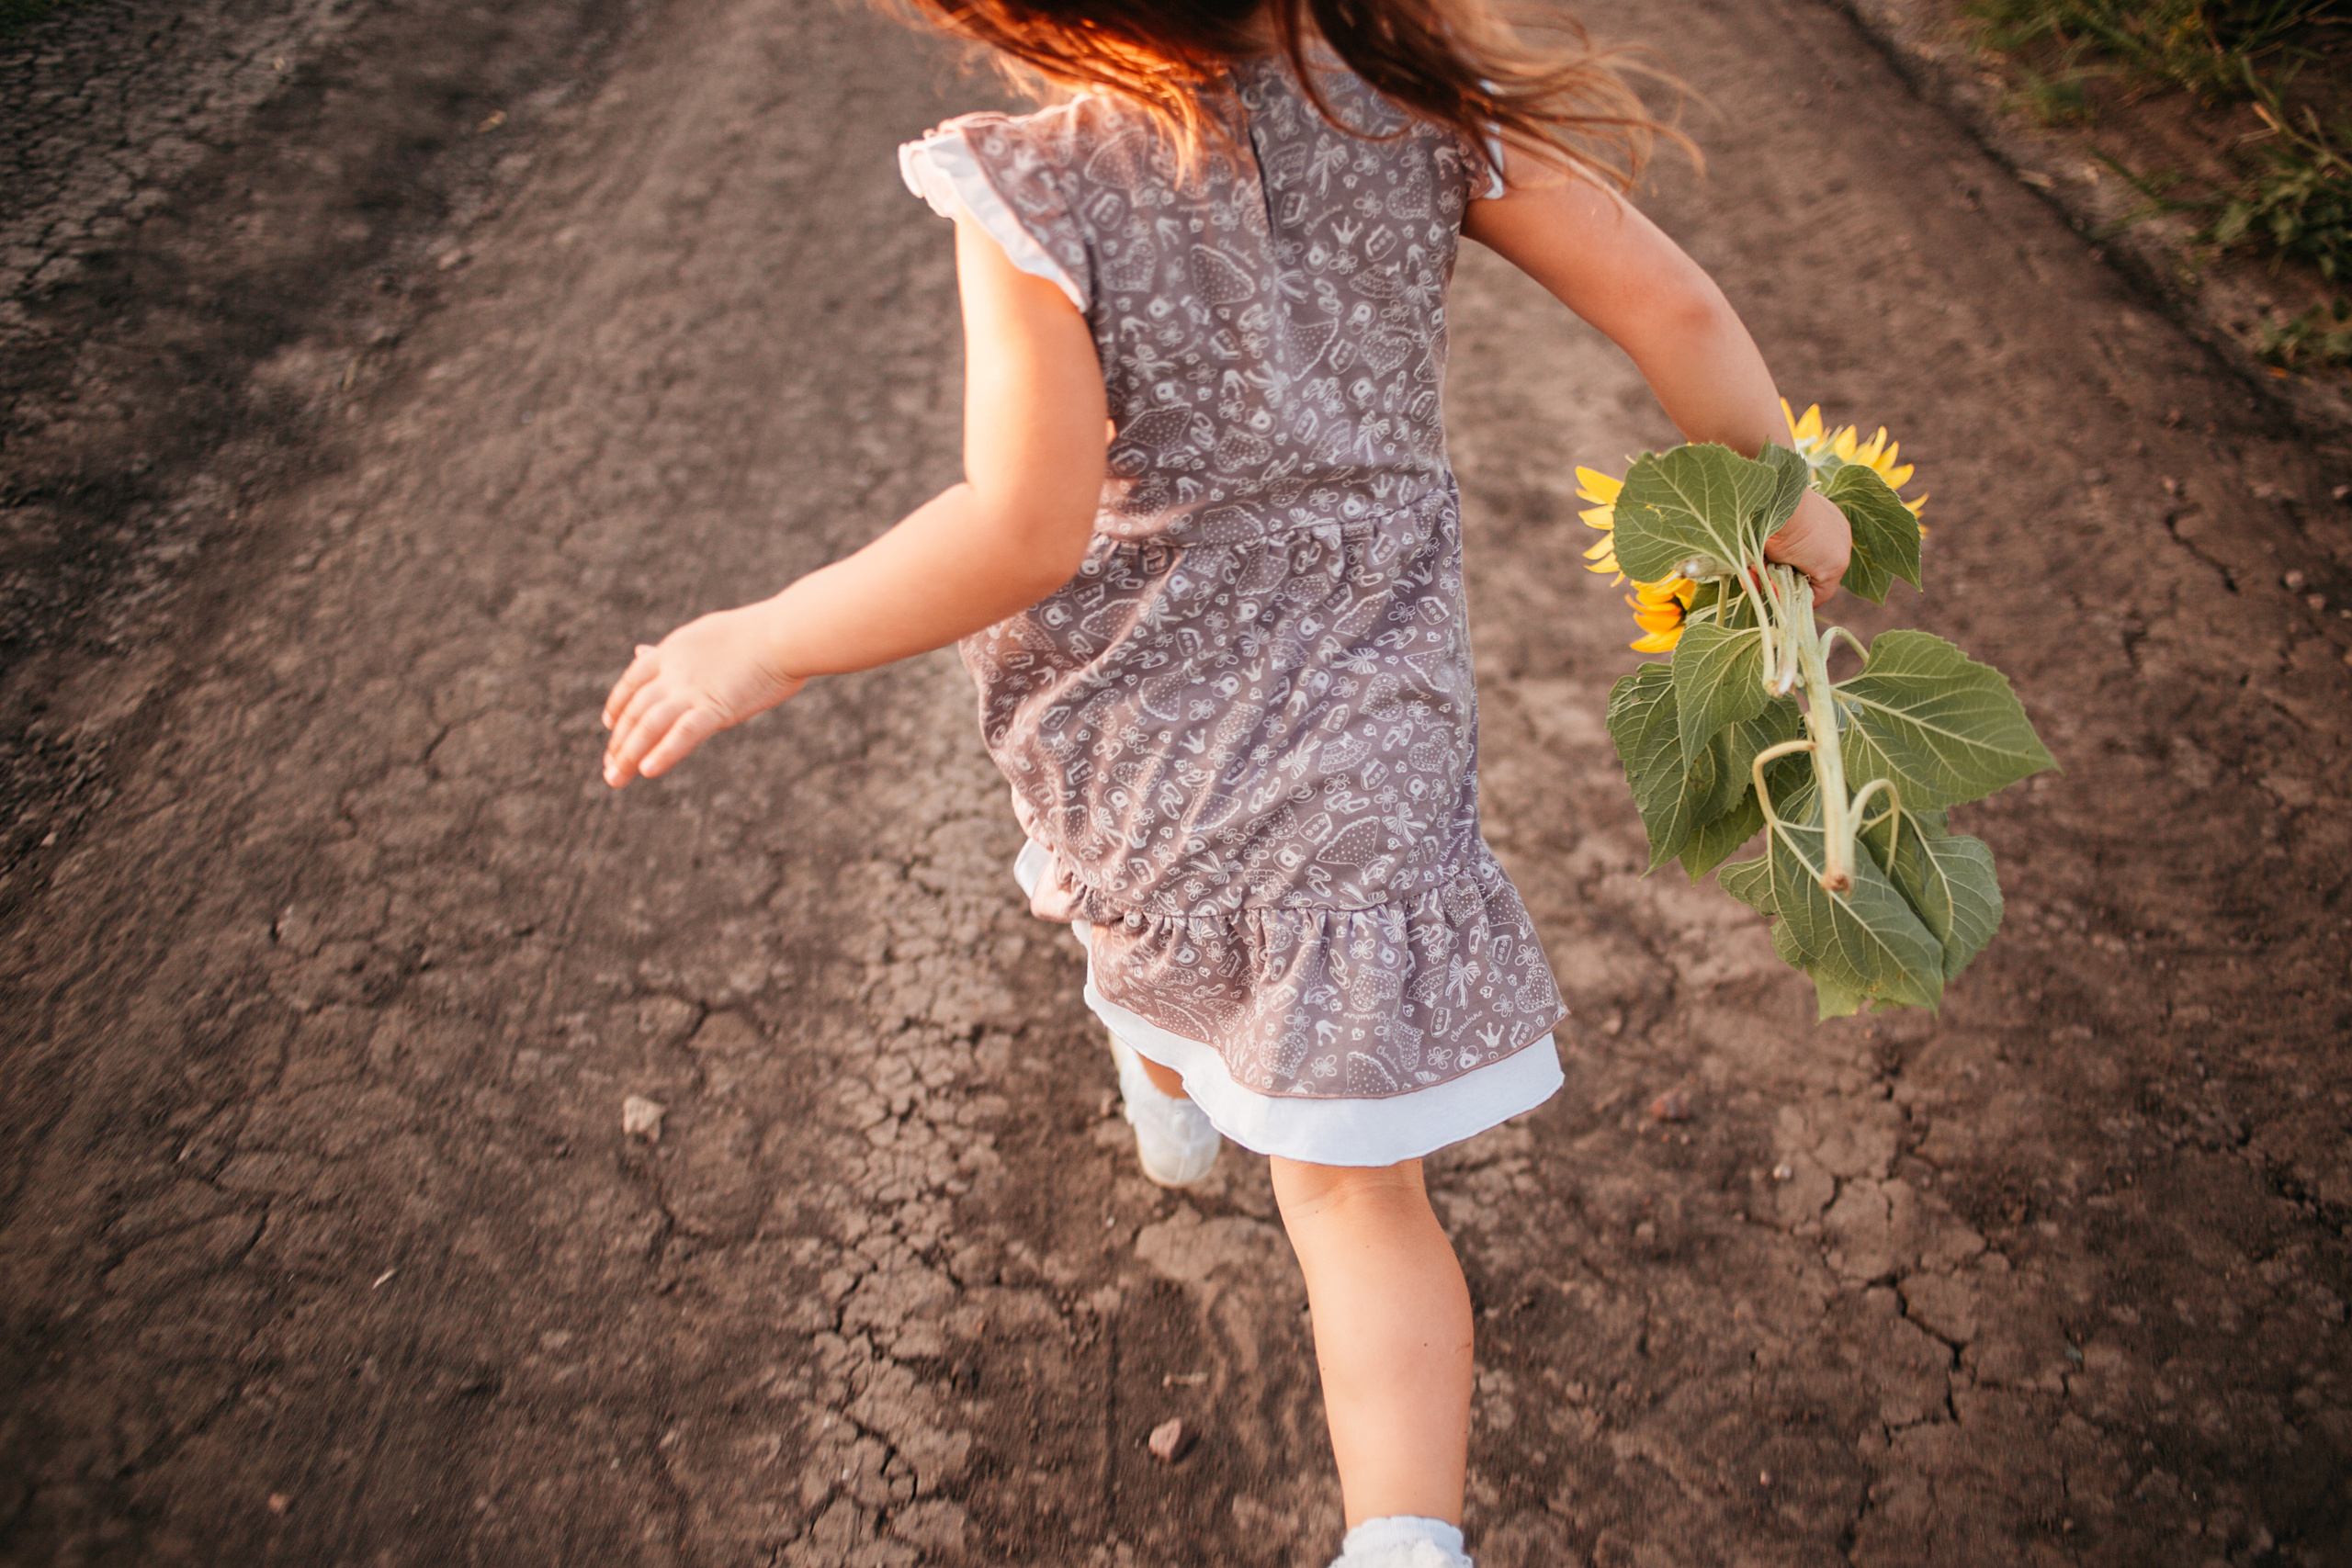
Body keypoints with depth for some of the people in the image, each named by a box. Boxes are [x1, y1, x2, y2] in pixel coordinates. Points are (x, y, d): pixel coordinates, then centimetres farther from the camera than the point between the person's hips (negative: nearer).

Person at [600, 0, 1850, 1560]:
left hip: (1142, 716, -1)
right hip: (1359, 754, 1)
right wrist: (1784, 495, 10)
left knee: (1161, 916, 38)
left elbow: (1024, 532, -25)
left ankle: (1171, 1094, 68)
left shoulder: (1041, 193, -22)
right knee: (1353, 1187, 11)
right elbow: (1670, 305, -7)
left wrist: (764, 648, -12)